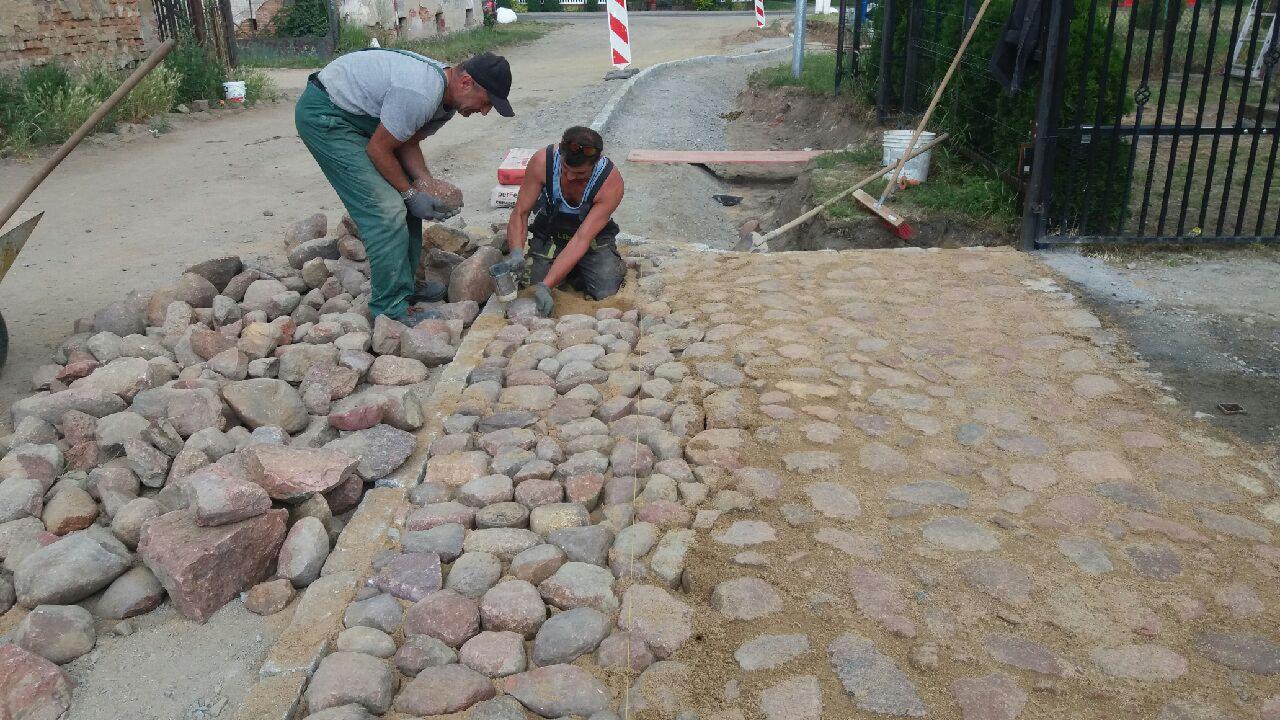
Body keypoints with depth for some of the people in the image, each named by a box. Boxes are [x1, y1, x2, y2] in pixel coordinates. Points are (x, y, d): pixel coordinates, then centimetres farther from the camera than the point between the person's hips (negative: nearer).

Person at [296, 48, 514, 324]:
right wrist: (411, 193, -13)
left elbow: (407, 143, 5)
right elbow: (378, 149, -22)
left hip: (358, 115, 10)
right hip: (323, 115, -10)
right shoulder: (420, 94, -31)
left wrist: (427, 183, -10)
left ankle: (404, 286, 20)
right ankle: (392, 309, -10)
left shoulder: (446, 97, 1)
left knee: (402, 197, 9)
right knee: (385, 209, -16)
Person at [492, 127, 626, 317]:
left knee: (606, 293, -24)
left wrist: (545, 286, -42)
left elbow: (581, 239, -34)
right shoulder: (542, 162, -24)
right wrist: (516, 253, -39)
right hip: (548, 235, 2)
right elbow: (520, 213, -17)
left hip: (593, 237, -2)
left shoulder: (611, 182, -29)